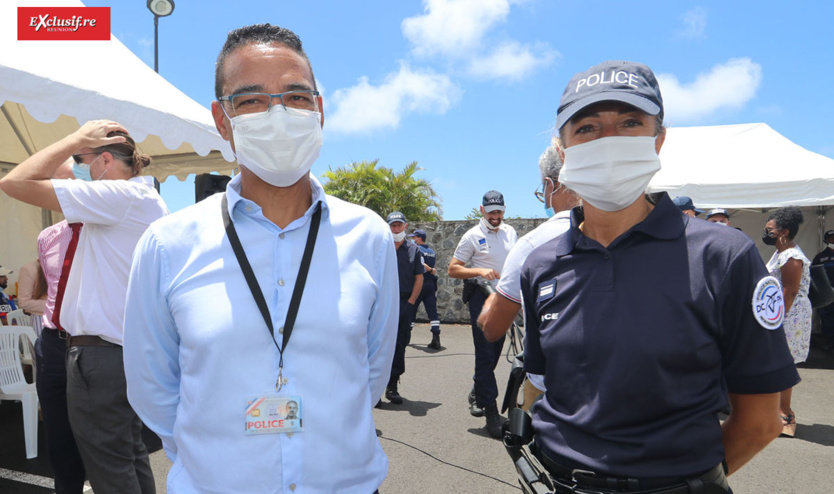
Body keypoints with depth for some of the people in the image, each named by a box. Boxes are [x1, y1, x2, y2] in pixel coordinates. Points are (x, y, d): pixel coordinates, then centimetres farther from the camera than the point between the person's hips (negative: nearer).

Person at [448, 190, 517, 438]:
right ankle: (491, 410, -1)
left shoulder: (510, 232, 10)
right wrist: (479, 271, -21)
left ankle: (477, 394, 34)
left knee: (495, 351, 13)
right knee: (485, 354, -6)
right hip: (482, 297, -5)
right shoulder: (473, 236, -4)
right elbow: (453, 269, -6)